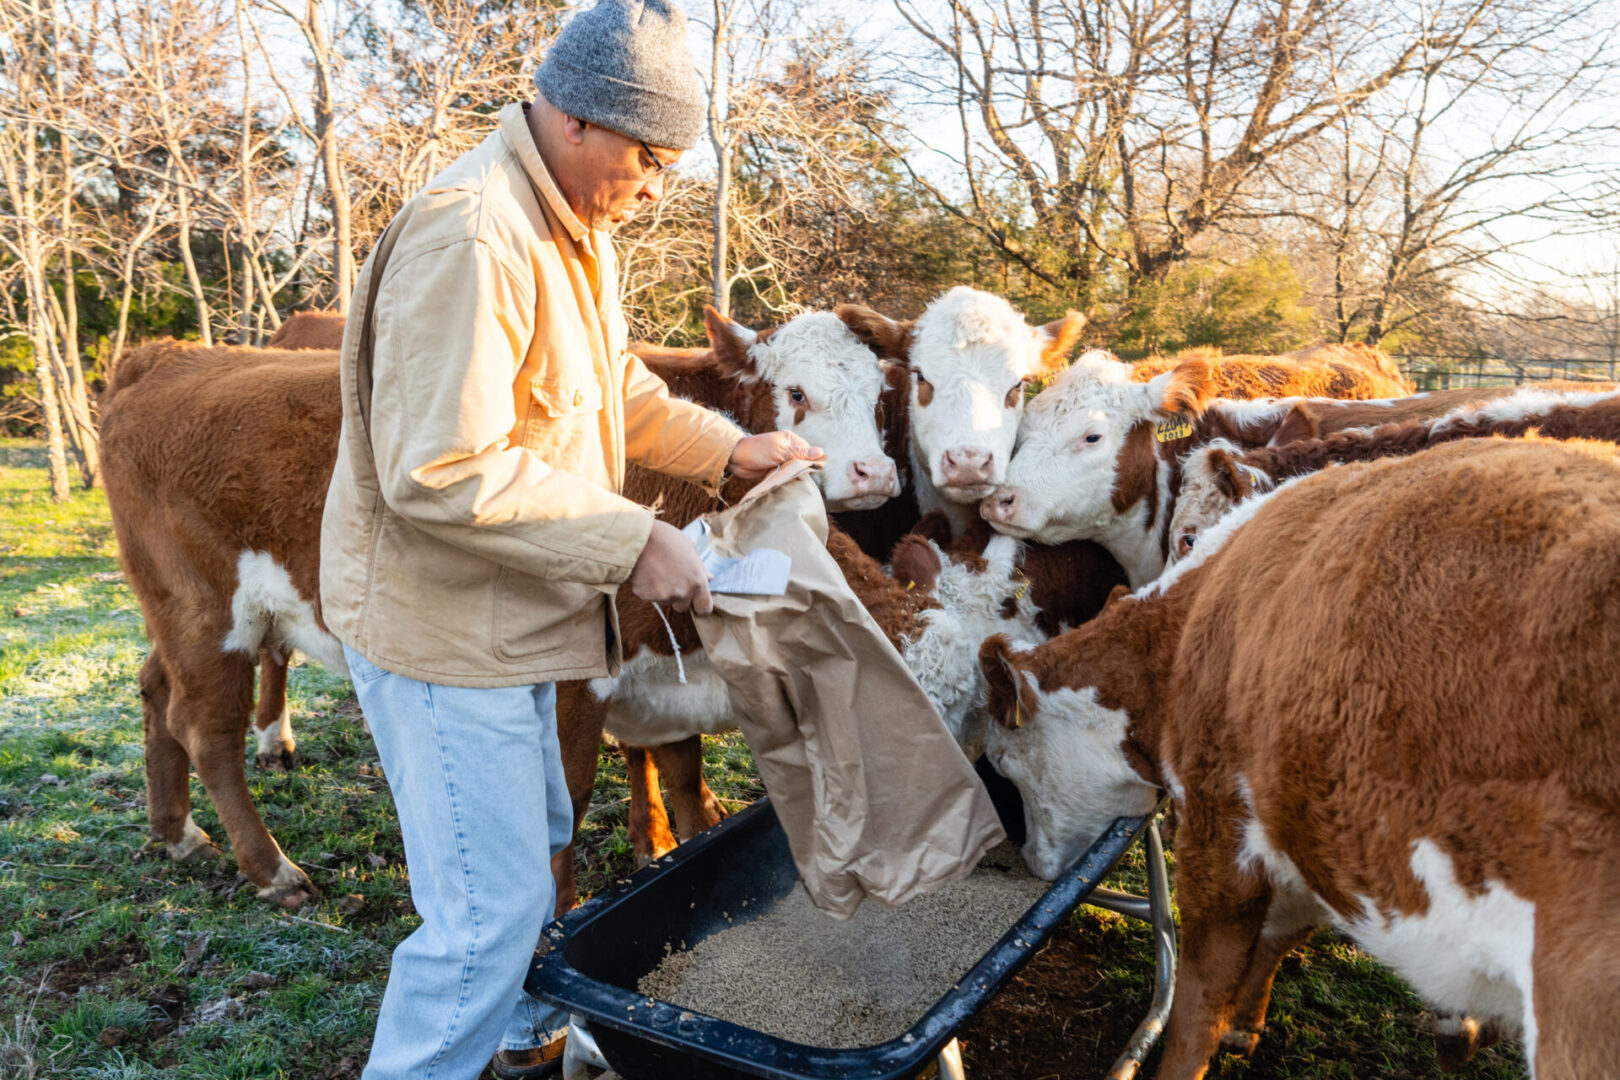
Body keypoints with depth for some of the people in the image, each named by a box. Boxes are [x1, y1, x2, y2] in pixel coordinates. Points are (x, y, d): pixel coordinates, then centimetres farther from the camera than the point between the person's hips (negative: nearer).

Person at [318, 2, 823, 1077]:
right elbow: (440, 472, -30)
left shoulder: (575, 228, 8)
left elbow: (617, 387, 19)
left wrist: (728, 447, 6)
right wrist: (629, 541, -28)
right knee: (491, 906, -3)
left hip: (512, 614, 10)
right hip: (440, 621, -10)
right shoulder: (469, 235, -25)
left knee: (533, 844, 25)